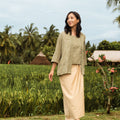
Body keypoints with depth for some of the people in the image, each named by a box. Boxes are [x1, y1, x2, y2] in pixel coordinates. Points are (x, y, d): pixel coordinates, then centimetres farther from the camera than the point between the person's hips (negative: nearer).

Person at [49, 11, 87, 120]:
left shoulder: (82, 36, 12)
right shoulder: (63, 35, 3)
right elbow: (57, 53, 2)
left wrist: (82, 70, 16)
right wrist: (52, 70, -3)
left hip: (78, 70, 4)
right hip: (66, 69, -4)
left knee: (79, 94, 1)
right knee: (70, 94, -8)